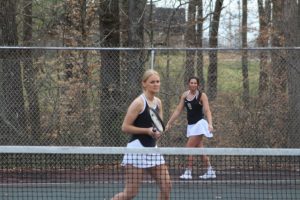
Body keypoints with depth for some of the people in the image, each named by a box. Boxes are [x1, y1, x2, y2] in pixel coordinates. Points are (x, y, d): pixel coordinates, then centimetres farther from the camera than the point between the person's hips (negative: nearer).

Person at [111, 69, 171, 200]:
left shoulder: (158, 102, 10)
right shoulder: (139, 102, -12)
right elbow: (125, 127, -14)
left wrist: (158, 132, -1)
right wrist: (147, 131, -20)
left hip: (152, 149, 8)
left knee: (166, 185, 0)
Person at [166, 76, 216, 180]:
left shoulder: (202, 95, -9)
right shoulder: (184, 95, 6)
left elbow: (207, 110, -17)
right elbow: (178, 110, 10)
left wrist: (210, 124, -31)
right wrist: (169, 123, 8)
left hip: (199, 124, -6)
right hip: (191, 125, 6)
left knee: (189, 147, -11)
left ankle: (188, 172, -4)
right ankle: (210, 171, 16)